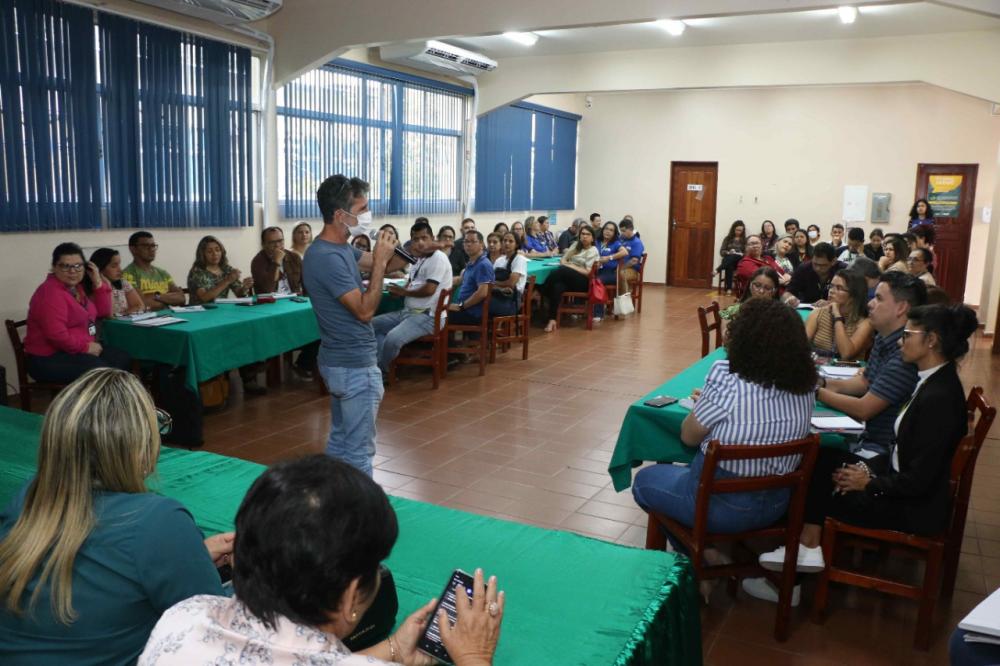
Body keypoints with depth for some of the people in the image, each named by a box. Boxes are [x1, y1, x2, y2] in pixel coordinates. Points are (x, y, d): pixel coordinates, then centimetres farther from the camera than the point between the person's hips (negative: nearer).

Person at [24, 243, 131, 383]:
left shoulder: (76, 287, 11)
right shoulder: (51, 293, -17)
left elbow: (103, 312, 13)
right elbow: (57, 335, -26)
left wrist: (98, 282, 3)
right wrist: (86, 347, -16)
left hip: (75, 351, 9)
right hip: (49, 359, -9)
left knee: (122, 359, -7)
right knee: (100, 371, -28)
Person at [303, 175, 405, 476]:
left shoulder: (339, 248, 6)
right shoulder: (327, 257, -23)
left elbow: (384, 265, 14)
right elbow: (365, 310, -23)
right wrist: (380, 262, -19)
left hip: (341, 361, 10)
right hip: (355, 365, -10)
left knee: (340, 441, 19)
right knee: (359, 450, 0)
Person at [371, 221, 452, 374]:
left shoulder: (438, 258, -15)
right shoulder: (419, 258, 15)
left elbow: (429, 290, -22)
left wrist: (403, 292, -7)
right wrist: (398, 291, -1)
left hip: (428, 316, -10)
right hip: (409, 311, 10)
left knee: (392, 338, -30)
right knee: (372, 325, 10)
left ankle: (381, 372, -5)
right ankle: (380, 364, 4)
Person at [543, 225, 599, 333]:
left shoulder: (593, 251, 3)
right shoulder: (576, 245, 20)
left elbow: (588, 273, -6)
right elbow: (562, 260, 16)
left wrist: (571, 266, -12)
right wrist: (566, 264, -7)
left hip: (583, 282, -4)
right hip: (569, 278, 4)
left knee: (563, 270, -35)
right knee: (557, 286, -34)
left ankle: (543, 290, -28)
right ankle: (552, 319, -41)